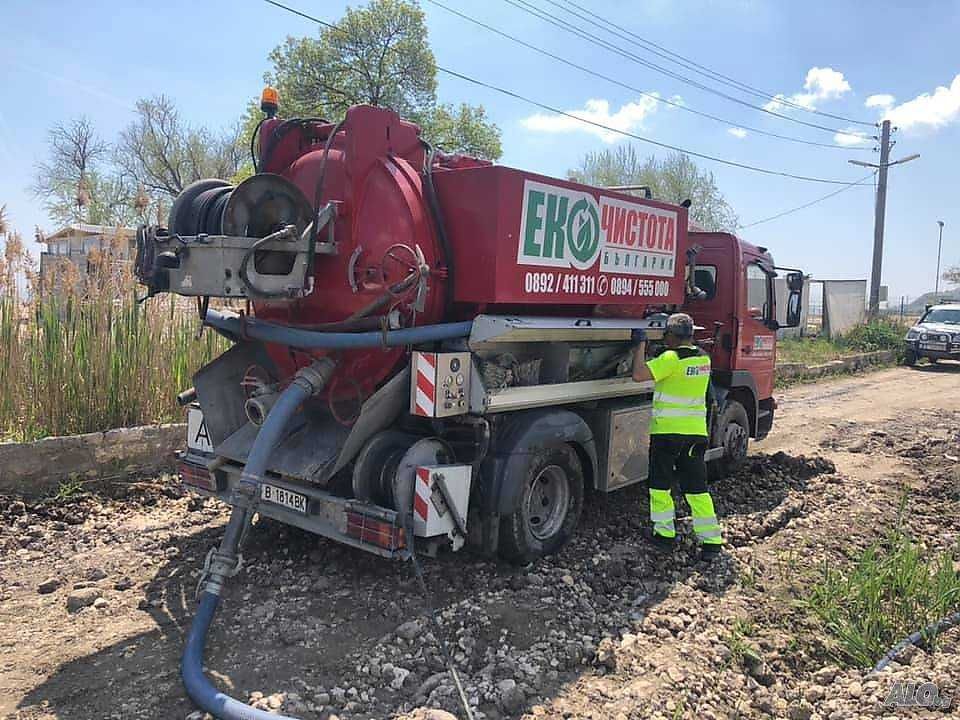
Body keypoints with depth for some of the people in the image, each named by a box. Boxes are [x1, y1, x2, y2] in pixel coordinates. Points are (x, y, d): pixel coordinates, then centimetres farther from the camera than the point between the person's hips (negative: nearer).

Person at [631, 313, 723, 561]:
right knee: (697, 488, 10)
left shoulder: (672, 358, -16)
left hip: (667, 431, -6)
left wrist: (641, 345, -11)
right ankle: (711, 540, 7)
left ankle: (665, 533, 17)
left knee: (660, 484, 11)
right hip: (696, 431, 6)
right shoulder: (704, 359, 8)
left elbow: (639, 375, -22)